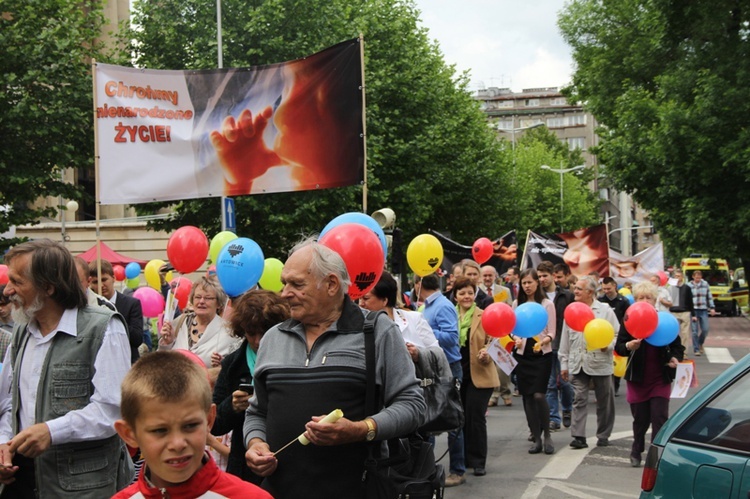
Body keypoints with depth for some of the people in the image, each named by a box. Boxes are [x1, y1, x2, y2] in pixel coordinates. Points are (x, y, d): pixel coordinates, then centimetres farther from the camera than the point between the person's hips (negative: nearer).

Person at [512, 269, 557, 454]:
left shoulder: (547, 304, -2)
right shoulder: (517, 303, 7)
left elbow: (552, 332, -4)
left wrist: (542, 341, -23)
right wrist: (516, 339, -11)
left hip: (542, 354, -4)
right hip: (523, 354, 4)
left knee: (539, 395, -14)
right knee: (527, 397, 4)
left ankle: (547, 434, 5)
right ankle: (537, 438, 14)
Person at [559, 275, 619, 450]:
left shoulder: (605, 311, -1)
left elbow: (617, 334, -1)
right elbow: (565, 340, 12)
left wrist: (608, 345, -21)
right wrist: (564, 364, 10)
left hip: (600, 363, -2)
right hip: (577, 363, 2)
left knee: (604, 401, 8)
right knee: (579, 400, -2)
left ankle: (603, 436, 21)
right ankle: (578, 437, -2)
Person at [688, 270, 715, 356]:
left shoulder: (705, 284, 7)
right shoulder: (689, 286, -2)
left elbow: (709, 297, 12)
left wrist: (712, 308, 5)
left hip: (703, 310, 3)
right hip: (693, 310, -3)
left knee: (705, 330, 0)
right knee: (695, 331, -4)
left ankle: (700, 343, 28)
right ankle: (696, 349, 3)